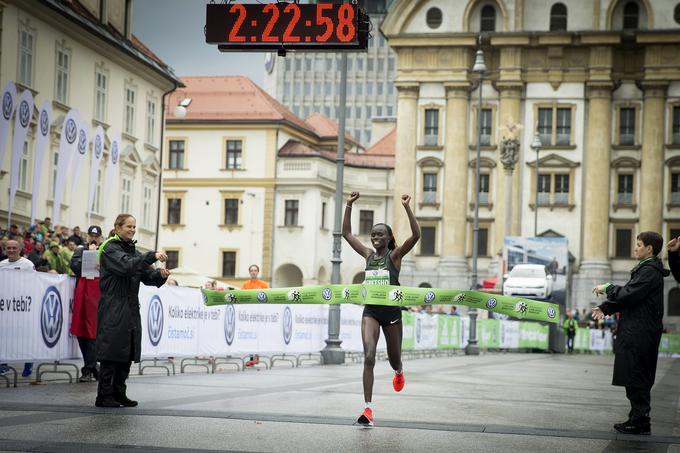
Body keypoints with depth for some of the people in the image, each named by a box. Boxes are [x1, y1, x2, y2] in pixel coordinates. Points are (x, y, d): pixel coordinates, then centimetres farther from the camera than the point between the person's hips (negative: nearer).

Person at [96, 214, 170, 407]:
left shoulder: (132, 250, 18)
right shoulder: (110, 248, -6)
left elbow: (147, 276, 12)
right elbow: (126, 266, -23)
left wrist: (160, 275, -9)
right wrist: (152, 256, -27)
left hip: (131, 309, 8)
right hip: (113, 309, -8)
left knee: (128, 352, 7)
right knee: (112, 352, -7)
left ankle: (119, 393, 14)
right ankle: (104, 396, -3)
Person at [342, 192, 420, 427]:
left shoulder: (395, 255, -3)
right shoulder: (368, 255, 8)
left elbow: (416, 235, -17)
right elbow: (347, 233, 11)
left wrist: (407, 207, -21)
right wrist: (349, 205, 4)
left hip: (391, 311, -2)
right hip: (370, 311, 2)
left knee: (393, 358, 16)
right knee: (368, 357, -15)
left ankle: (399, 371, 57)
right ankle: (368, 409, -19)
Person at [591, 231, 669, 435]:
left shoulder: (650, 271, -15)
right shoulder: (646, 269, 18)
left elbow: (629, 294, -22)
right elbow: (628, 295, 19)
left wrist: (607, 288, -7)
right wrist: (605, 308, 9)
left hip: (640, 334, -10)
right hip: (636, 332, 10)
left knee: (637, 378, -6)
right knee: (637, 379, 14)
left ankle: (640, 422, -2)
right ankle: (638, 418, 20)